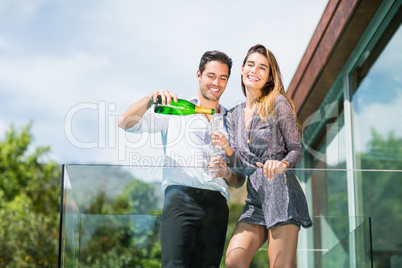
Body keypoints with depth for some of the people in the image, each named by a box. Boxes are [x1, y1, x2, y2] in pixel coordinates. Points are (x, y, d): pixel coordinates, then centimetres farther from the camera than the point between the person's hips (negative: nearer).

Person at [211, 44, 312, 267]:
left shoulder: (278, 103, 2)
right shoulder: (233, 116, 17)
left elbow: (296, 150, 1)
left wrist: (282, 164, -21)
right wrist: (227, 150, -5)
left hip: (281, 193, -5)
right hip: (254, 199, 5)